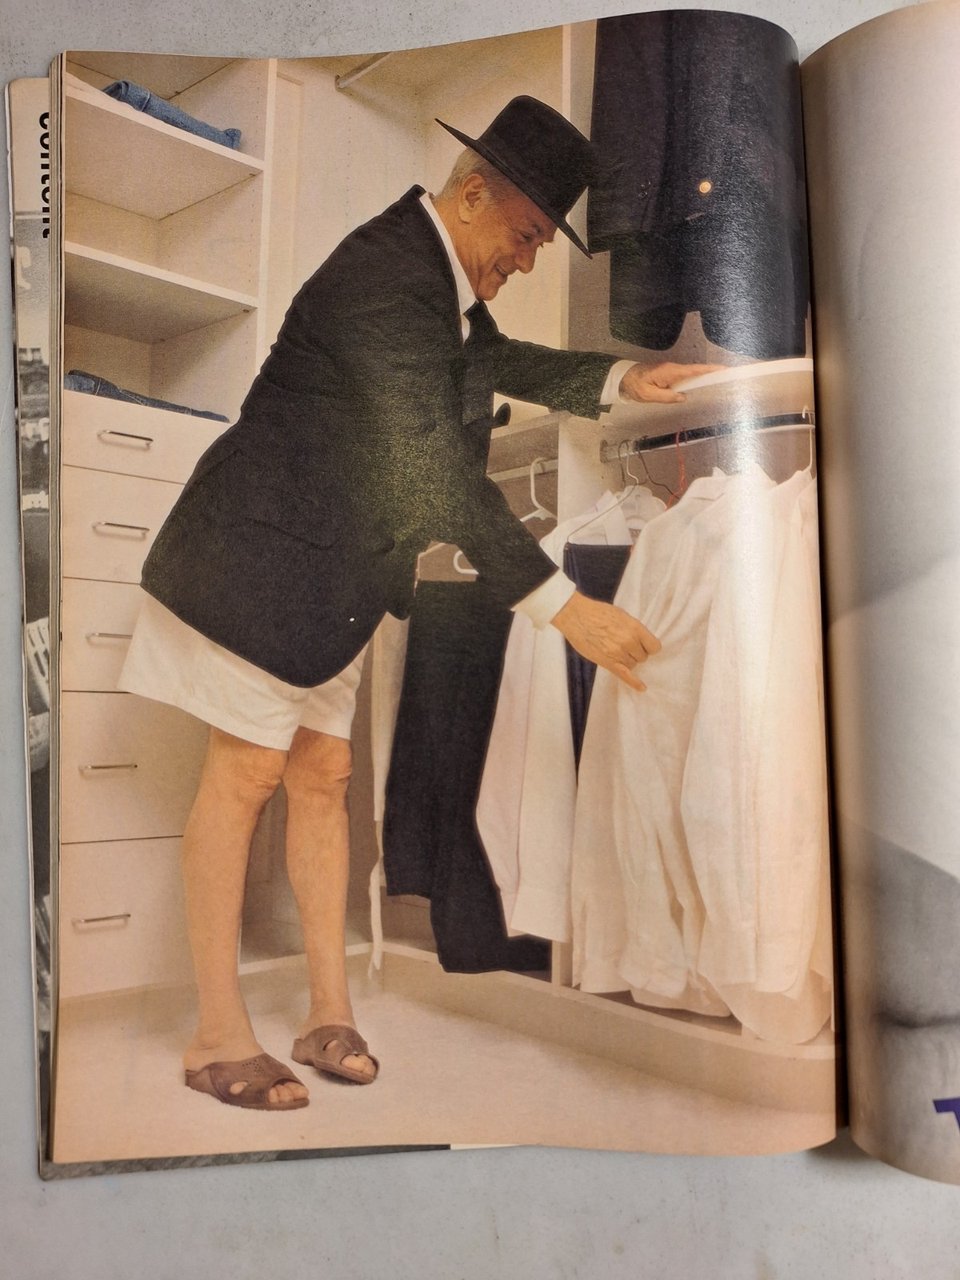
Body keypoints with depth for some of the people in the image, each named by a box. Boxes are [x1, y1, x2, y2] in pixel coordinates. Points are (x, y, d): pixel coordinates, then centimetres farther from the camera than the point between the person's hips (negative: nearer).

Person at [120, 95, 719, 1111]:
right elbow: (438, 473, -29)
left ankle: (329, 1014, 17)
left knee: (321, 776, 8)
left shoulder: (438, 272, 10)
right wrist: (563, 607, -30)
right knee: (247, 771, -5)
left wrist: (621, 380, 12)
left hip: (332, 568, 10)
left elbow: (499, 361, 26)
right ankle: (217, 1036, 9)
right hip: (266, 551, -9)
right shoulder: (387, 279, -22)